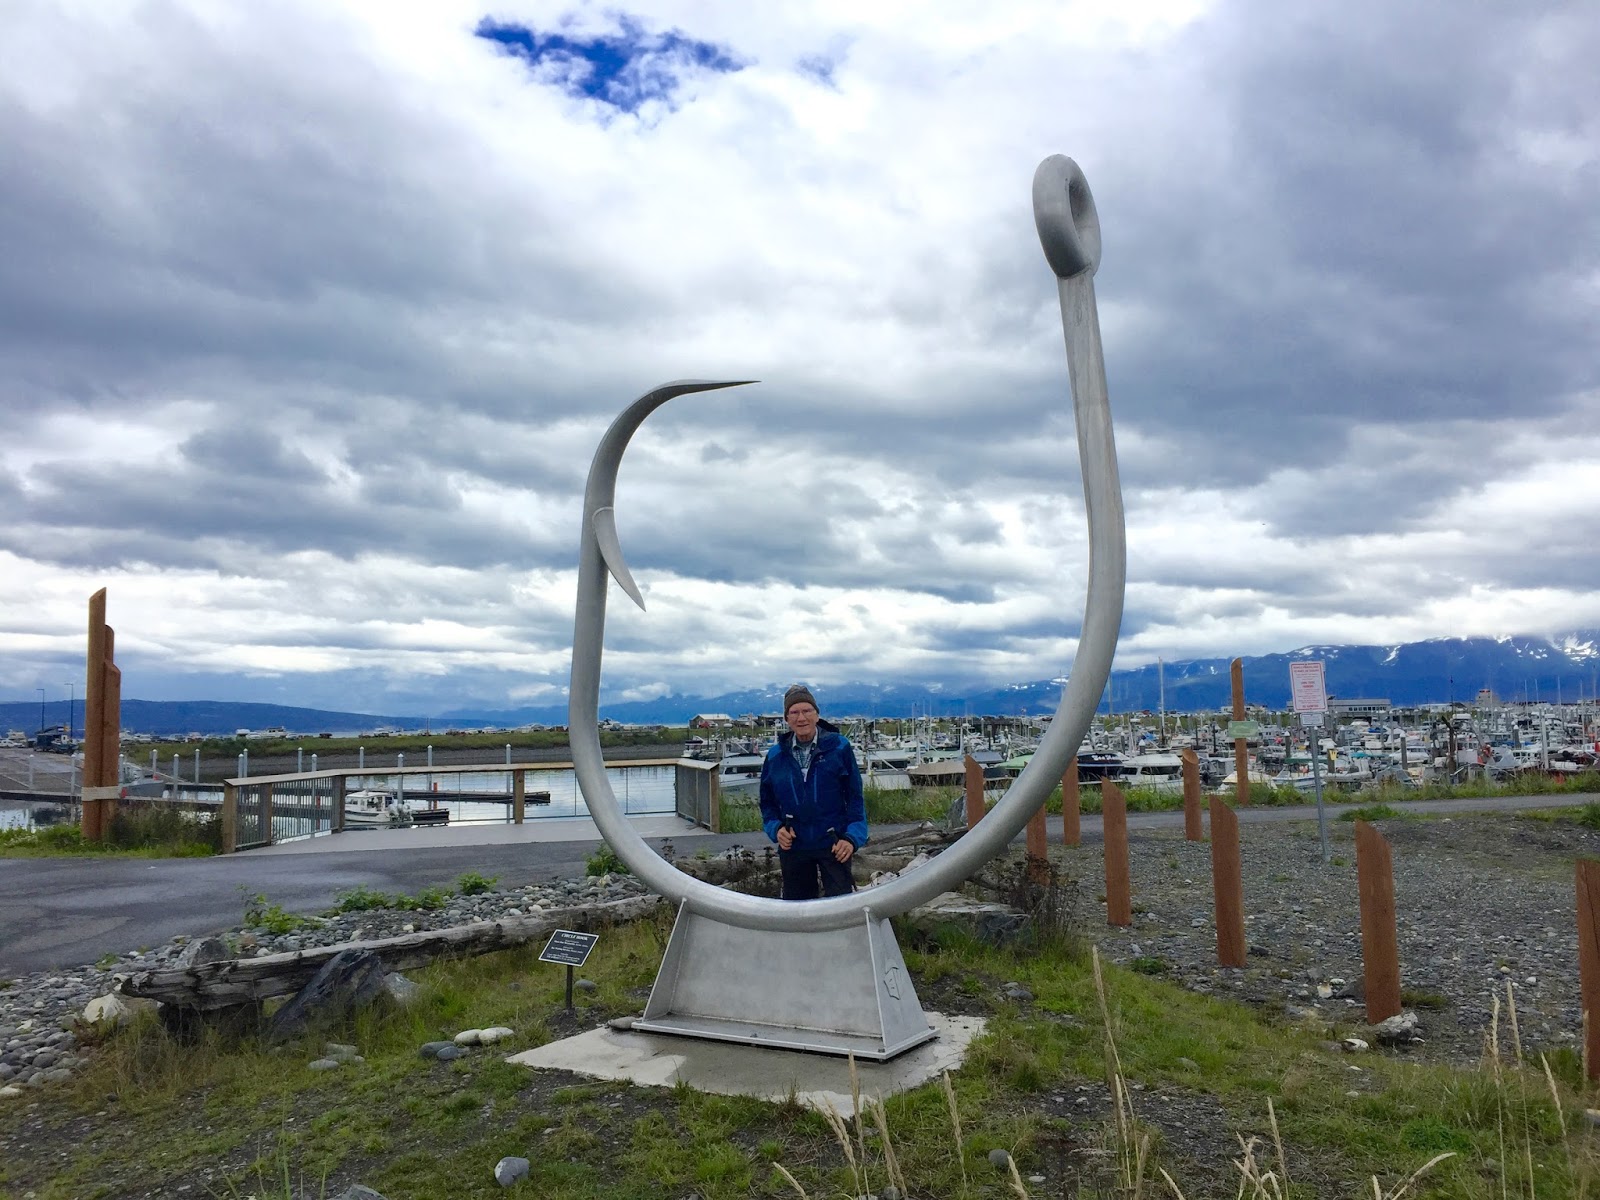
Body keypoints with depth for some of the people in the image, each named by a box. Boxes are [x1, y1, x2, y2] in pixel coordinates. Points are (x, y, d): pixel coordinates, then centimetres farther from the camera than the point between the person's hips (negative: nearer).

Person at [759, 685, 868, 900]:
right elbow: (767, 801, 12)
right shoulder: (775, 756, 3)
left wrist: (852, 837, -12)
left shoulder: (839, 747, -5)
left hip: (833, 844, -3)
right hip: (793, 846, 3)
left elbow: (855, 797, -2)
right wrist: (775, 828, -5)